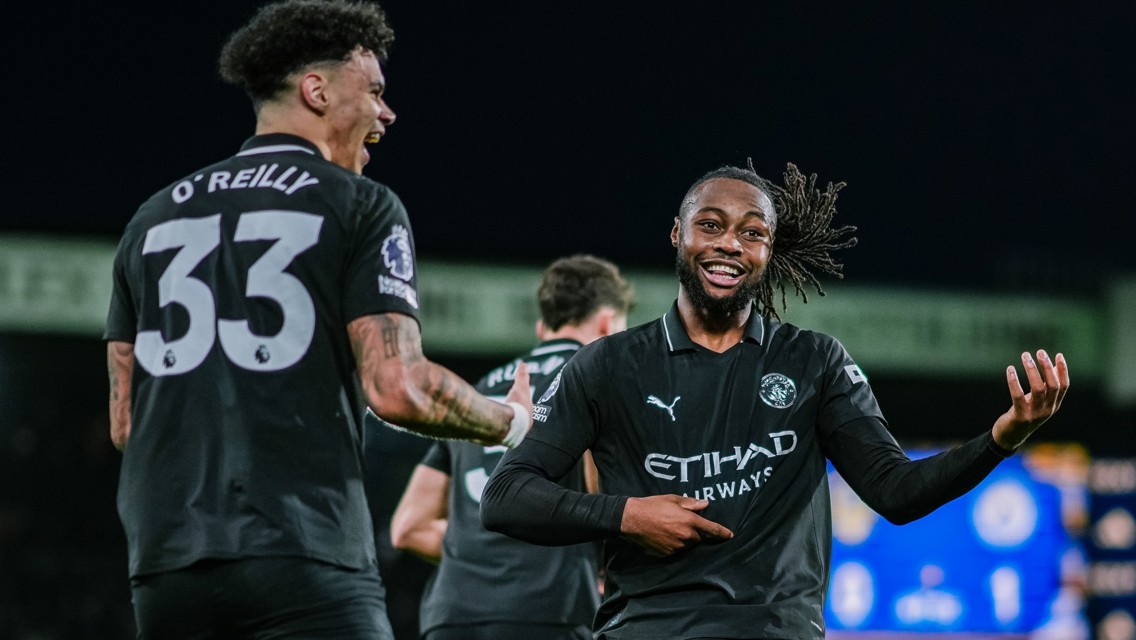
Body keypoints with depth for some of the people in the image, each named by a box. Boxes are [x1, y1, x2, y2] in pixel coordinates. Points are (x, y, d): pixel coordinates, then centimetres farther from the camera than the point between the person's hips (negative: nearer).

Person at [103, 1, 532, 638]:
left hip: (166, 565, 5)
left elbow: (124, 423, 17)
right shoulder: (360, 207, 2)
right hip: (305, 561, -5)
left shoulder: (154, 217, 17)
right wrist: (514, 421, 9)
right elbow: (397, 389, -8)